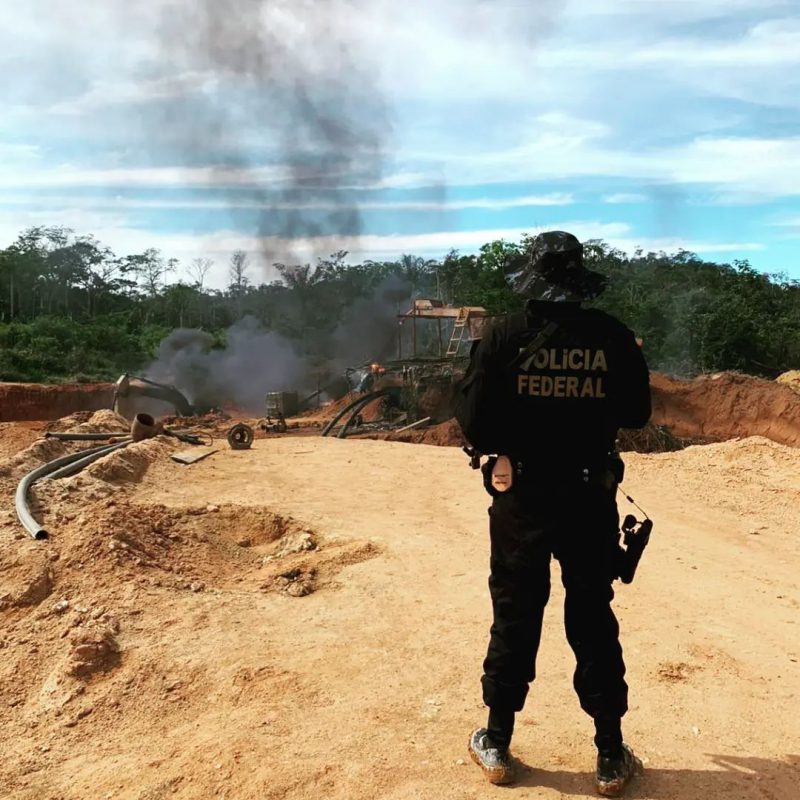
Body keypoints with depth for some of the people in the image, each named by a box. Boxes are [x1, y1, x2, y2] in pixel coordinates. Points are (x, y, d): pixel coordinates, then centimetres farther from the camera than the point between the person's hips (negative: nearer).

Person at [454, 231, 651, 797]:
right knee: (594, 622, 14)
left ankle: (497, 747, 27)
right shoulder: (612, 336, -6)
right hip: (591, 500, 1)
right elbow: (636, 414, 4)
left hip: (521, 500, -1)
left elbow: (474, 421, -12)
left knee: (514, 619, 13)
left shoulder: (505, 336, -10)